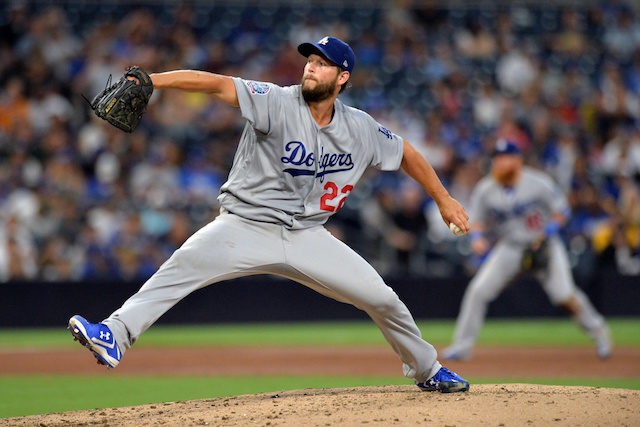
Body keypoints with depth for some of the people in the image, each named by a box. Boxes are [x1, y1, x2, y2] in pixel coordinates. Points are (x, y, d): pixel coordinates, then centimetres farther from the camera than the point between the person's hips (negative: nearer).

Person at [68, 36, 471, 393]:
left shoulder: (361, 130, 1)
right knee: (186, 263, -29)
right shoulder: (278, 103, -12)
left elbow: (406, 153, 18)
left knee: (381, 298, -1)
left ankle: (427, 370, 24)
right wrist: (152, 80, -36)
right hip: (246, 227, -3)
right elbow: (218, 84, -24)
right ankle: (115, 335, -39)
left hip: (306, 235, 3)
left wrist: (444, 199, 20)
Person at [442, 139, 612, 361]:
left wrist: (547, 232, -20)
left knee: (564, 296, -14)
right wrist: (477, 237, -17)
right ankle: (462, 344, -1)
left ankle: (597, 329, 13)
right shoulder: (485, 189, -5)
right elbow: (476, 221, 5)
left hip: (543, 245, -3)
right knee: (478, 290, -12)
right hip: (509, 248, 3)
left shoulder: (539, 183, -13)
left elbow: (561, 210, -4)